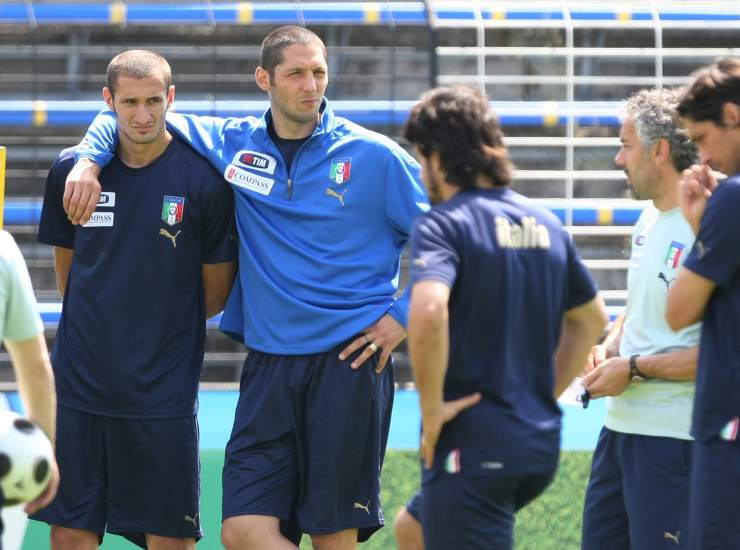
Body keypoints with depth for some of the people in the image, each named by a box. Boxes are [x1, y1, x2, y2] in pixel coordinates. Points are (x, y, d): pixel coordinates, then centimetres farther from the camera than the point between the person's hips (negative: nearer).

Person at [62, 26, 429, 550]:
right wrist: (89, 160, 1)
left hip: (350, 362, -3)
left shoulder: (375, 156, -1)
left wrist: (404, 315, -1)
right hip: (269, 364, 3)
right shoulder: (232, 143, 8)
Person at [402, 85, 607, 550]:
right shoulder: (545, 224, 12)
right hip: (541, 444, 8)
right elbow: (591, 319, 23)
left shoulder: (443, 225, -11)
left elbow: (427, 313, -30)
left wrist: (432, 407, -18)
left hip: (471, 443, -8)